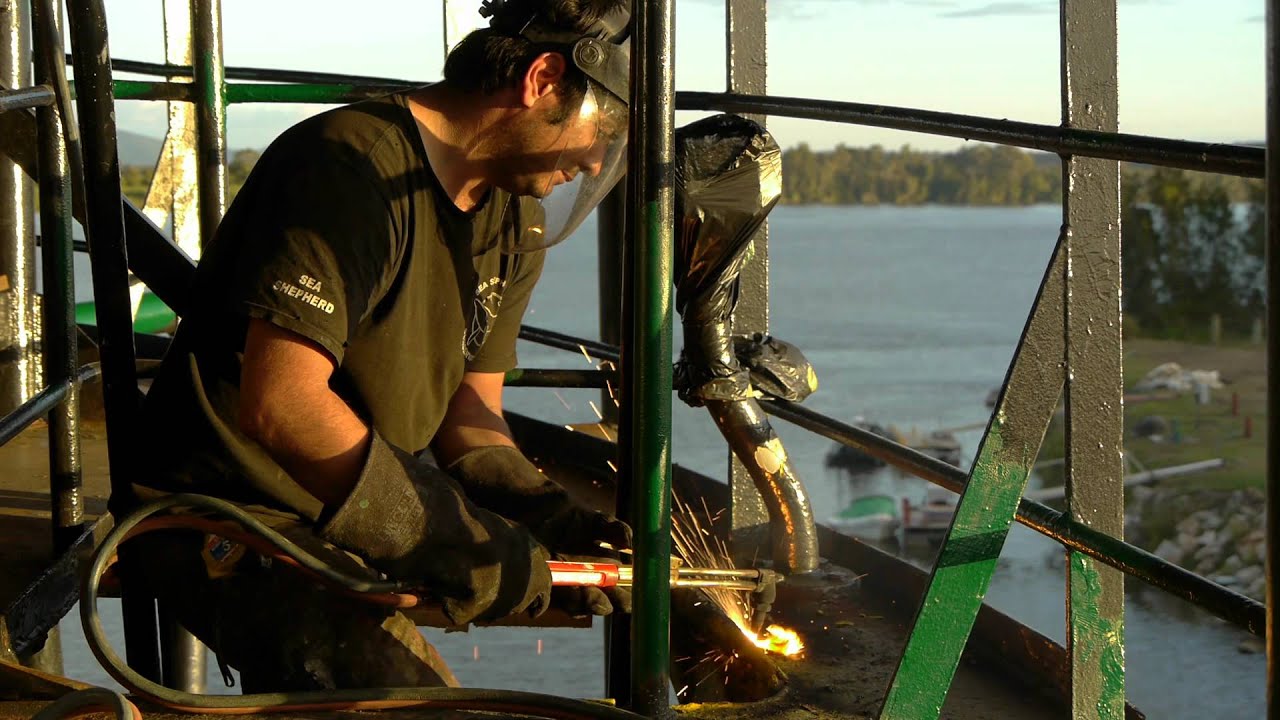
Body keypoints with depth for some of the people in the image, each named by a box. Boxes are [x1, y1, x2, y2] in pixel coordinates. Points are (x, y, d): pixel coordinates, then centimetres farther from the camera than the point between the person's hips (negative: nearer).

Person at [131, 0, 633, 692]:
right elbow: (280, 404, -32)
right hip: (237, 512, -9)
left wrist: (544, 518, -12)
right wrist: (461, 538, -32)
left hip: (372, 505, 9)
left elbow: (470, 414, 9)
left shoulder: (517, 224, 9)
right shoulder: (353, 163, -23)